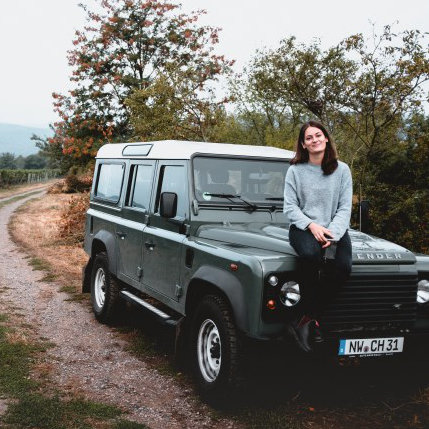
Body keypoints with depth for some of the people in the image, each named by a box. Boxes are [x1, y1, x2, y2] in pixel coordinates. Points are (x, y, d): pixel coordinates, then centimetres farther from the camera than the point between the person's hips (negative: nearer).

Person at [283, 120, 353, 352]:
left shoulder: (342, 170, 7)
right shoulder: (295, 171, 5)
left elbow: (345, 208, 2)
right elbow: (290, 207, 1)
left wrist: (332, 233, -15)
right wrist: (311, 225, -16)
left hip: (334, 229, 2)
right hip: (303, 227, -1)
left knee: (342, 267, -30)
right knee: (310, 254, -37)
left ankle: (305, 319, -18)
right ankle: (312, 318, -23)